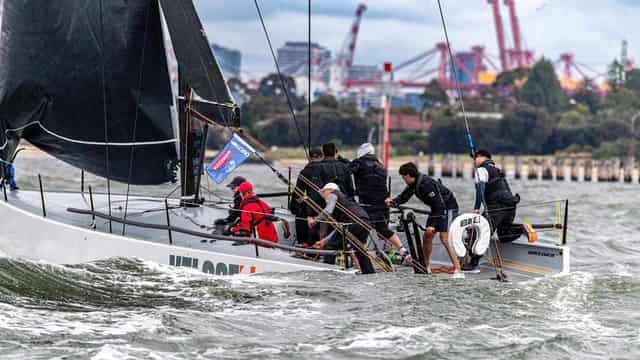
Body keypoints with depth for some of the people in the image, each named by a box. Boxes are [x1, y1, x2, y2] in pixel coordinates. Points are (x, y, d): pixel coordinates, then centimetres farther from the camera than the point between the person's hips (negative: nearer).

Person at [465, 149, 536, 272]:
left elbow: (480, 189, -15)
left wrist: (477, 208, -18)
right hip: (510, 206, 8)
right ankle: (522, 228, -5)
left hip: (497, 207, -8)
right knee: (503, 236, 17)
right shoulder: (496, 169, 27)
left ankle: (474, 264, -11)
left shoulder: (482, 170, -1)